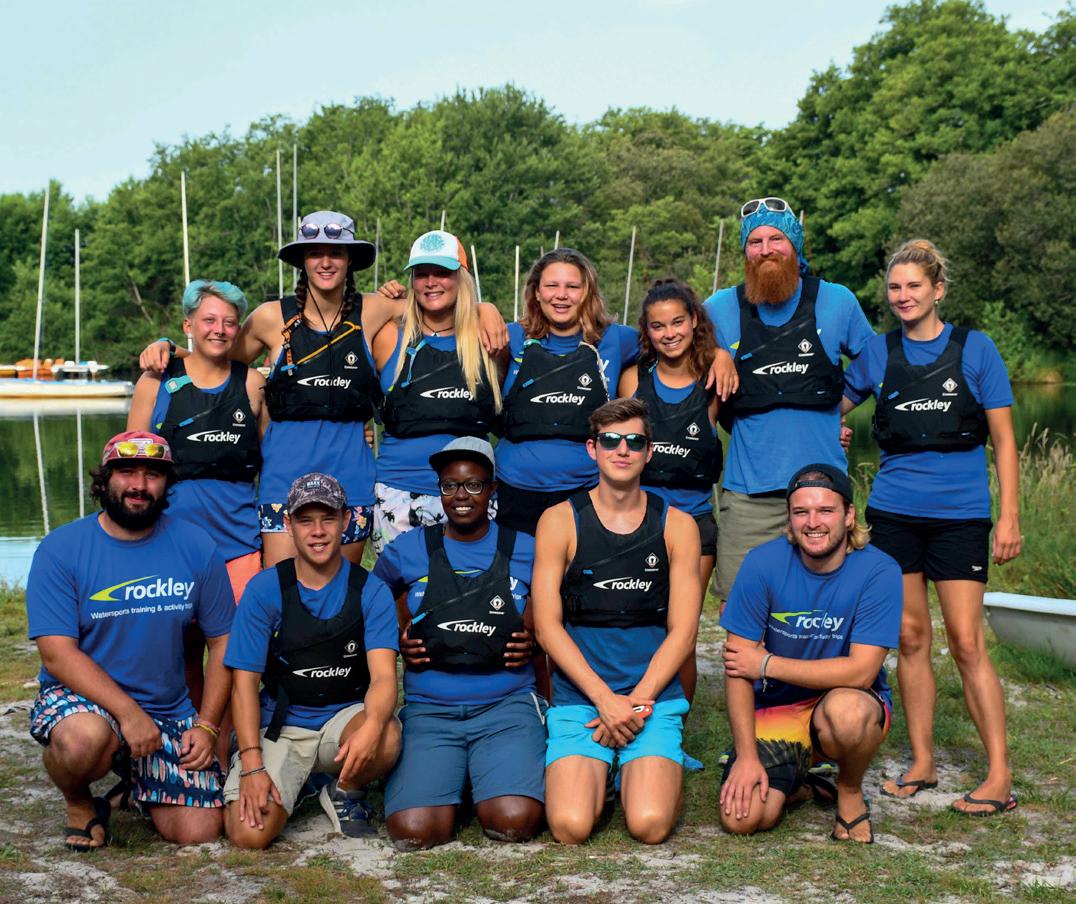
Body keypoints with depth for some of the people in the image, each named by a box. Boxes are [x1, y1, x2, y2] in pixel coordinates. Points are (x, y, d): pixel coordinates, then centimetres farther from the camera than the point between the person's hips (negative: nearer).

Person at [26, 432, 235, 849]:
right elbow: (57, 653, -15)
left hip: (170, 712, 3)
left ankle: (137, 778, 26)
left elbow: (223, 641, 3)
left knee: (198, 832, -7)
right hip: (79, 699, -3)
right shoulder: (60, 549, -8)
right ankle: (79, 805, -1)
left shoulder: (196, 546, -1)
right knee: (85, 737, -38)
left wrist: (206, 725, -6)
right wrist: (128, 713, -25)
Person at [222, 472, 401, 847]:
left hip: (346, 716, 0)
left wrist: (371, 726, -39)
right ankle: (289, 786, 14)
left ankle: (345, 792, 1)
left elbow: (384, 676, -16)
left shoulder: (370, 591, -5)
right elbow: (245, 682, -6)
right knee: (249, 834, -22)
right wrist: (252, 766, -17)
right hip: (280, 725, 0)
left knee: (386, 739, -35)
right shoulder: (264, 589, -5)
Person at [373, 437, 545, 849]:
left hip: (507, 705, 0)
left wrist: (535, 644, -4)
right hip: (429, 709, 1)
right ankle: (452, 783, 12)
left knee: (515, 822, -25)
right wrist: (397, 645, -1)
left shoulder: (526, 552, 6)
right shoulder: (405, 552, 7)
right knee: (412, 830, -22)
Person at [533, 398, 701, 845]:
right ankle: (595, 770, 14)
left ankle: (644, 770, 15)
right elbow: (547, 625, -3)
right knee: (571, 827, -19)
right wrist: (605, 699, -12)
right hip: (578, 696, 0)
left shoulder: (676, 526, 5)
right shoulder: (560, 521, 1)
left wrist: (635, 702, -10)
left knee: (650, 825, -19)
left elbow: (682, 631, 2)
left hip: (653, 695, 1)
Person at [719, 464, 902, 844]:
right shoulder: (763, 563, -11)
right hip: (775, 709, 2)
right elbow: (737, 666, -9)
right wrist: (746, 755, -15)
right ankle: (793, 782, 18)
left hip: (851, 701, -2)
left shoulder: (878, 571, -16)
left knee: (844, 708, -38)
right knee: (742, 818, -19)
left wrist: (767, 663, -17)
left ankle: (851, 793, -4)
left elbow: (860, 671, -21)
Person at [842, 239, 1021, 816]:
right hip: (894, 511, 3)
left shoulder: (974, 348, 1)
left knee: (966, 640, -7)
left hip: (959, 513, -3)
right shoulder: (877, 353, 7)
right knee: (911, 637, 7)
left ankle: (999, 776, -1)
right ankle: (922, 763, 17)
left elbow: (1003, 439, 1)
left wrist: (1009, 515, -5)